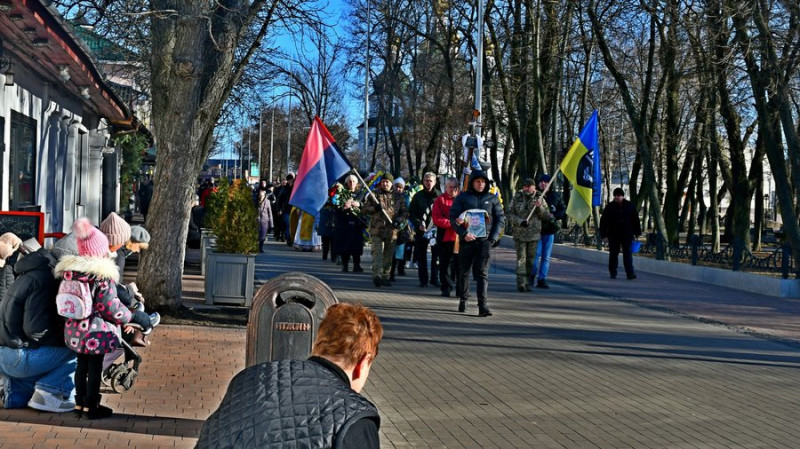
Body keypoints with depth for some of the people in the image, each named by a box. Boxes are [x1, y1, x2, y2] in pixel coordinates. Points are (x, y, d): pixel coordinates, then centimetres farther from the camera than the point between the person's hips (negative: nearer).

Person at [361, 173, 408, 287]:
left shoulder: (398, 197, 10)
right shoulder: (374, 195, 7)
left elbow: (405, 212, 10)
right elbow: (364, 208, 5)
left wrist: (399, 220, -9)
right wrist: (374, 208, -14)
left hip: (392, 230, 2)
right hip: (376, 230, -2)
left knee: (389, 256, 8)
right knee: (377, 253, -14)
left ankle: (385, 277, 16)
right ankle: (377, 275, -23)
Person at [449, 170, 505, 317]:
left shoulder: (492, 199, 10)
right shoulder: (462, 198, 6)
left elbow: (501, 219, 11)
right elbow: (453, 217, 1)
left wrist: (493, 237, -1)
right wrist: (463, 233, -12)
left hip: (485, 240, 0)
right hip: (467, 239, 0)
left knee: (482, 272, -8)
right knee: (464, 271, 10)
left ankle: (482, 304, -13)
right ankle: (463, 299, 27)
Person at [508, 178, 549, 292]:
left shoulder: (539, 199, 6)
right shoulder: (516, 198, 3)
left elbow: (546, 215, 4)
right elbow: (510, 213, 2)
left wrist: (540, 207, -15)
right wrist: (520, 221, -14)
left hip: (534, 234, 2)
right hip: (519, 234, -2)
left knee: (530, 259, 6)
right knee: (521, 258, -8)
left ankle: (527, 282, 14)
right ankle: (521, 282, -12)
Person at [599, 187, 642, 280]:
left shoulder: (630, 206, 5)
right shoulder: (609, 207, 1)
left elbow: (635, 220, 11)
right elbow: (603, 222, 1)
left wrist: (637, 233, 8)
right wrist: (604, 235, -4)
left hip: (627, 235, 0)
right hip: (613, 236, 0)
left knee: (628, 254, -6)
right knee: (613, 254, 8)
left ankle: (630, 273, -10)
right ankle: (613, 273, 19)